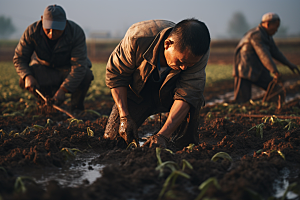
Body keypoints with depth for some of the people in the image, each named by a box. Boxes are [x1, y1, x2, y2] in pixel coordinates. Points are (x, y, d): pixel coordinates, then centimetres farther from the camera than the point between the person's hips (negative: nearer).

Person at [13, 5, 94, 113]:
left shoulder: (76, 33, -29)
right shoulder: (31, 32, -24)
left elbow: (79, 66, -32)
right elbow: (19, 58, -15)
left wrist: (63, 90, -40)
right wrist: (27, 76, -36)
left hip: (68, 68, -2)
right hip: (44, 68, 2)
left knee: (86, 75, -34)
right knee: (25, 82, -26)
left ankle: (76, 109, -6)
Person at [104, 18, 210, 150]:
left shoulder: (199, 54, -32)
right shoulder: (137, 37, -35)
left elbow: (186, 95, -35)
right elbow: (115, 74, -21)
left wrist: (162, 135, -47)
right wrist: (124, 117, -28)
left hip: (170, 94, -1)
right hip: (138, 94, 1)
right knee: (111, 138, -10)